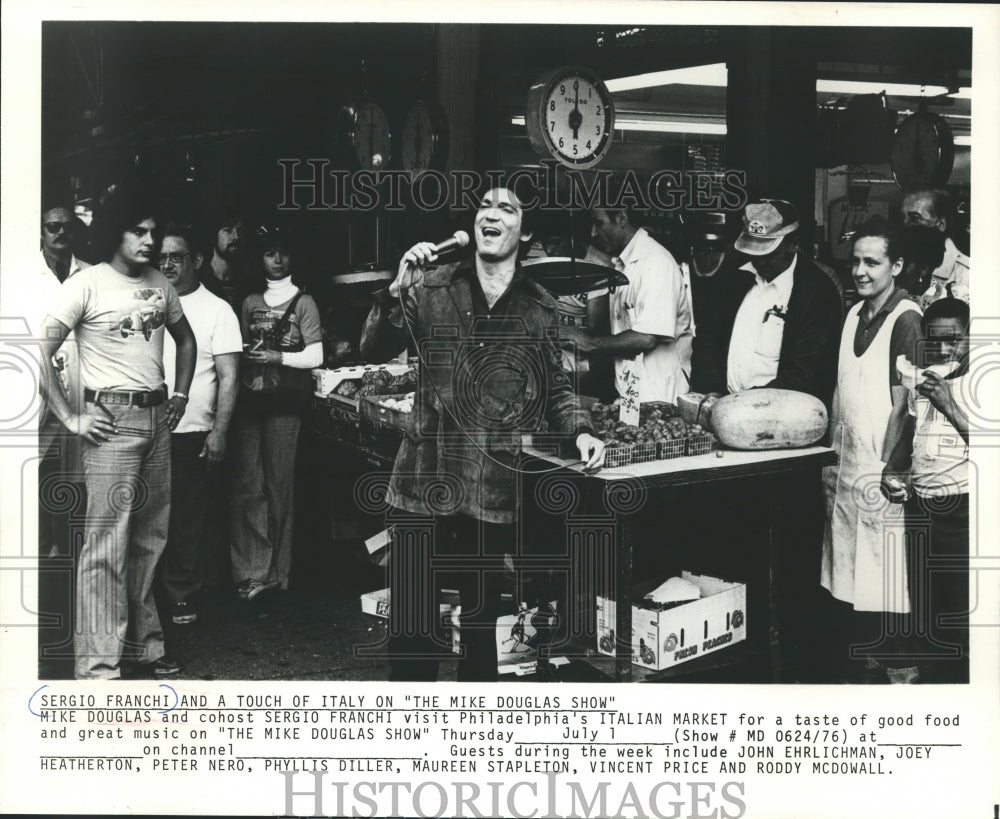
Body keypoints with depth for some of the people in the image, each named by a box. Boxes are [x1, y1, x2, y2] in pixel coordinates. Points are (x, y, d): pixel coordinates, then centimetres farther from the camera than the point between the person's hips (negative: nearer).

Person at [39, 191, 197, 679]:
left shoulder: (160, 285, 12)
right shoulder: (87, 284, -7)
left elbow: (185, 340, 28)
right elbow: (42, 352, -11)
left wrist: (180, 395, 17)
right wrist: (70, 419, -13)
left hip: (157, 418, 7)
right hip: (111, 419, -6)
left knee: (150, 538, 12)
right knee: (107, 543, -7)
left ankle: (142, 643, 24)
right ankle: (98, 665, -1)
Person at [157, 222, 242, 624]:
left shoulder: (217, 310, -1)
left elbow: (229, 377, -3)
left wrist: (219, 433, -11)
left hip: (190, 433, -3)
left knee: (187, 517, 4)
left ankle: (182, 594, 16)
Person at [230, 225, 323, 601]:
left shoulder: (303, 302, 4)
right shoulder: (250, 302, 16)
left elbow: (315, 357, -2)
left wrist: (277, 357, -12)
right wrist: (242, 354, 2)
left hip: (284, 401, -4)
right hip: (250, 399, 4)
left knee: (279, 484, -2)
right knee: (247, 486, -3)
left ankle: (276, 571, 6)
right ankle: (253, 570, 0)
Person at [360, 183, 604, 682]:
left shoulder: (540, 308, 8)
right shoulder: (431, 288, 5)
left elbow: (555, 389, 16)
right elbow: (374, 352, -1)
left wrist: (579, 431, -2)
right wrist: (397, 293, -15)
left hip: (495, 490, 1)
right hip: (425, 483, -1)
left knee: (481, 617, 13)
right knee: (410, 619, 2)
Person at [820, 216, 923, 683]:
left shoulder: (906, 319, -11)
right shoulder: (855, 313, 12)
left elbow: (901, 404, -13)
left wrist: (887, 470, -14)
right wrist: (832, 455, 10)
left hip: (879, 468, -7)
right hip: (843, 465, 7)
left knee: (880, 581, -1)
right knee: (843, 575, 12)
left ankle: (884, 665, 10)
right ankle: (845, 662, 23)